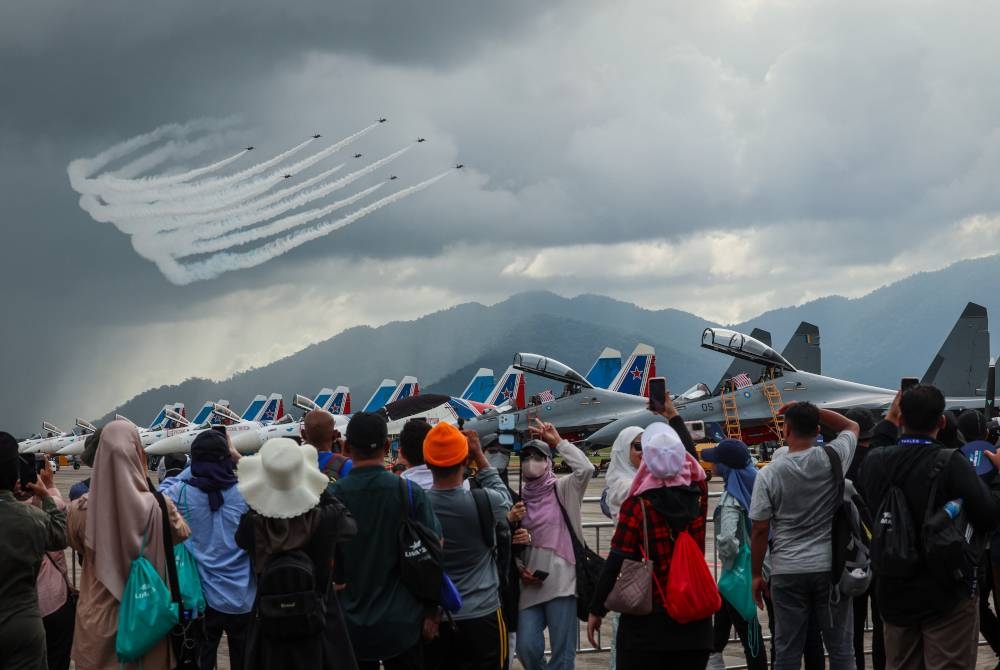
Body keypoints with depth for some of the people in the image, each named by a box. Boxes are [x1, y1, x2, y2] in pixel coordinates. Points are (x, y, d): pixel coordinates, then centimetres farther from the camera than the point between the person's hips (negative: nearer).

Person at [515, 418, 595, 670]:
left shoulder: (562, 489, 2)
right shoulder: (519, 497, 11)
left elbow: (586, 469, -17)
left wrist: (558, 441, -10)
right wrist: (520, 569, 0)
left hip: (562, 581, -3)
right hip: (531, 586, 3)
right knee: (527, 647, -5)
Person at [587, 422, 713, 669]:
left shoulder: (637, 506, -13)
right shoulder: (697, 496, -1)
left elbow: (616, 563, -13)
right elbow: (695, 465, 22)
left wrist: (596, 610, -3)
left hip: (648, 619, -4)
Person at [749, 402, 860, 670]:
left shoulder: (769, 474, -6)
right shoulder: (832, 459, -4)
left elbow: (760, 530, -4)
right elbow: (851, 426, 18)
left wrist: (757, 574, 7)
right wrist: (811, 411, 11)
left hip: (787, 572, 0)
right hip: (830, 567, 1)